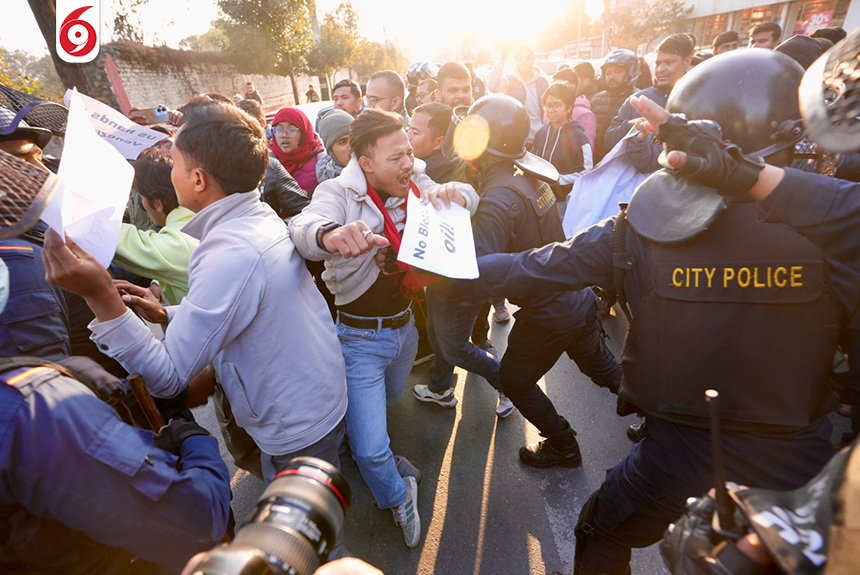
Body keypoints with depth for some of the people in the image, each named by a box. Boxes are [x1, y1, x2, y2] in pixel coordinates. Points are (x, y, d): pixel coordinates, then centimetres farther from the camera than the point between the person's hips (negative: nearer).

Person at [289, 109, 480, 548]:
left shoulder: (415, 185, -2)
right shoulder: (340, 193, -19)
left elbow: (470, 199, -7)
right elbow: (303, 226, -38)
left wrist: (450, 193, -32)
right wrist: (330, 234, -63)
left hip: (404, 326, 6)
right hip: (360, 338, -6)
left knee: (387, 400, 32)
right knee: (371, 450, -3)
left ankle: (355, 433, 66)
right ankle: (399, 498, 31)